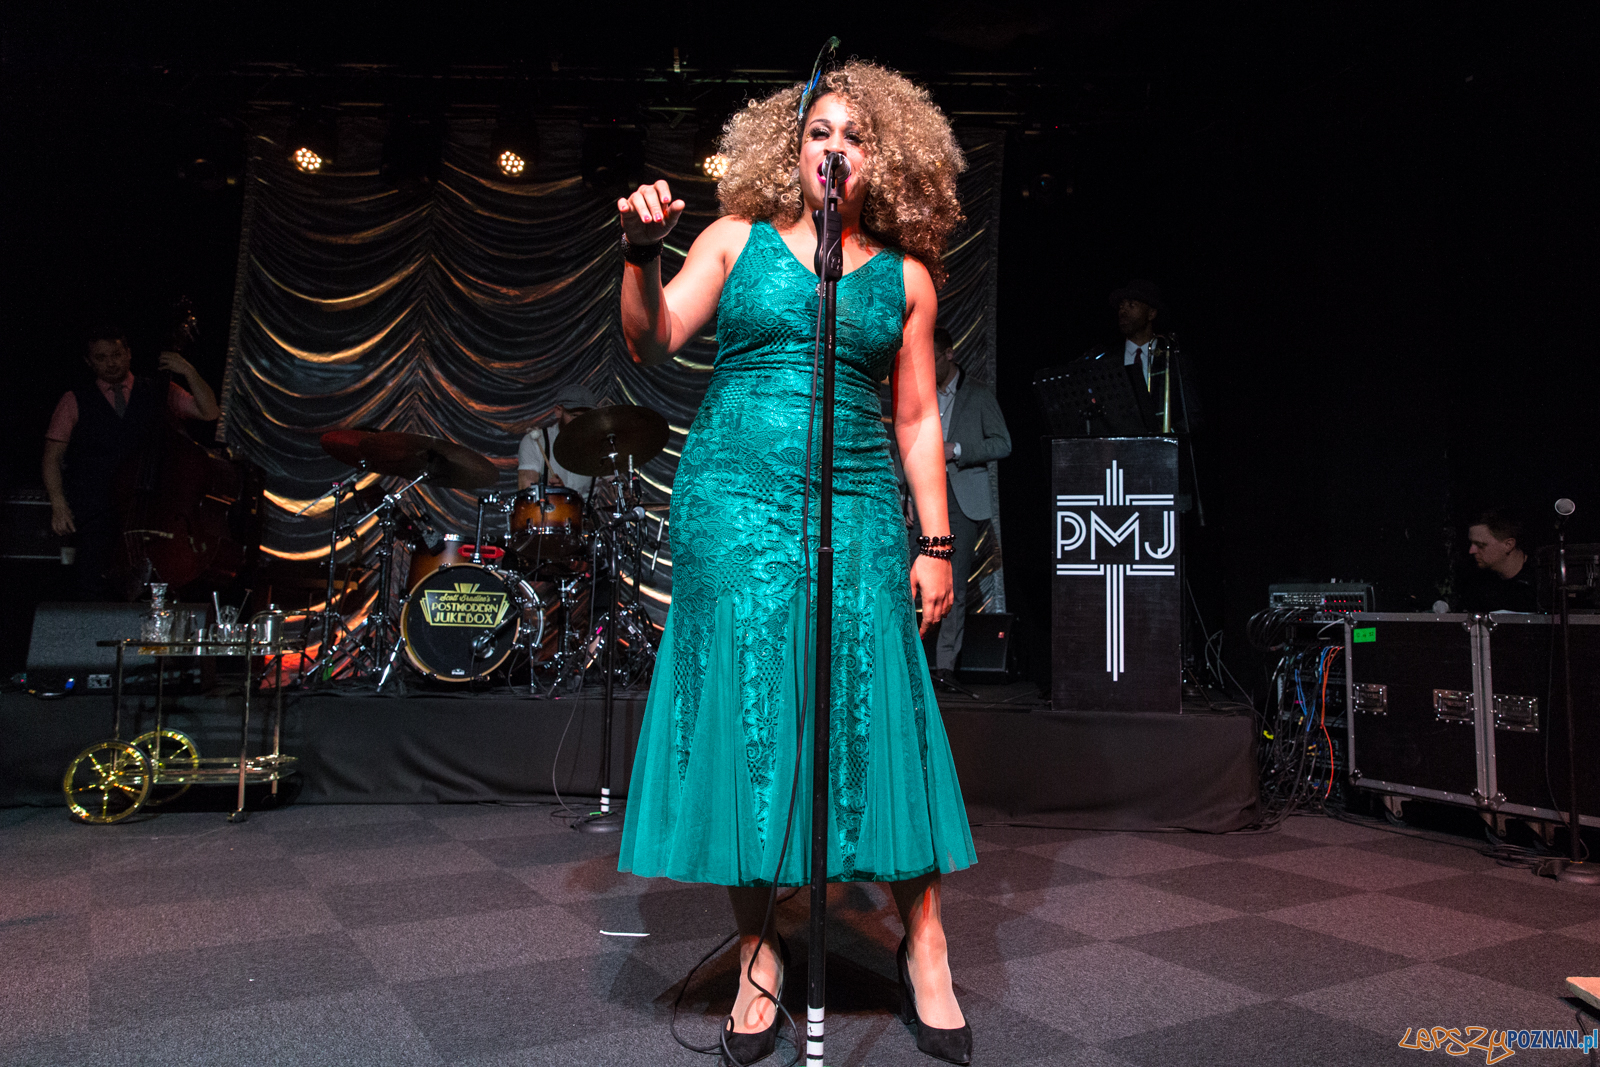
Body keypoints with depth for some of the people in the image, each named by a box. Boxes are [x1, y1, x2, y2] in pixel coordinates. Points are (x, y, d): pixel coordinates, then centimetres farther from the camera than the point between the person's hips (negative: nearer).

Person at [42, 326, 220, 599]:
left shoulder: (159, 392, 14)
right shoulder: (75, 401, 14)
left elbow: (209, 413, 4)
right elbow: (52, 458, 12)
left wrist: (189, 372, -7)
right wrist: (59, 504, 0)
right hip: (94, 513, 0)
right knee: (94, 588, -14)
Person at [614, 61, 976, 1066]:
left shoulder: (905, 275, 12)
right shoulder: (739, 237, 9)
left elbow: (919, 417, 10)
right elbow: (653, 342, 0)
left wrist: (937, 545, 5)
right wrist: (643, 254, -19)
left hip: (857, 508, 1)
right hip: (735, 498, 0)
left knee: (879, 708, -2)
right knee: (746, 712, 0)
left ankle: (926, 951, 15)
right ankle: (759, 956, 15)